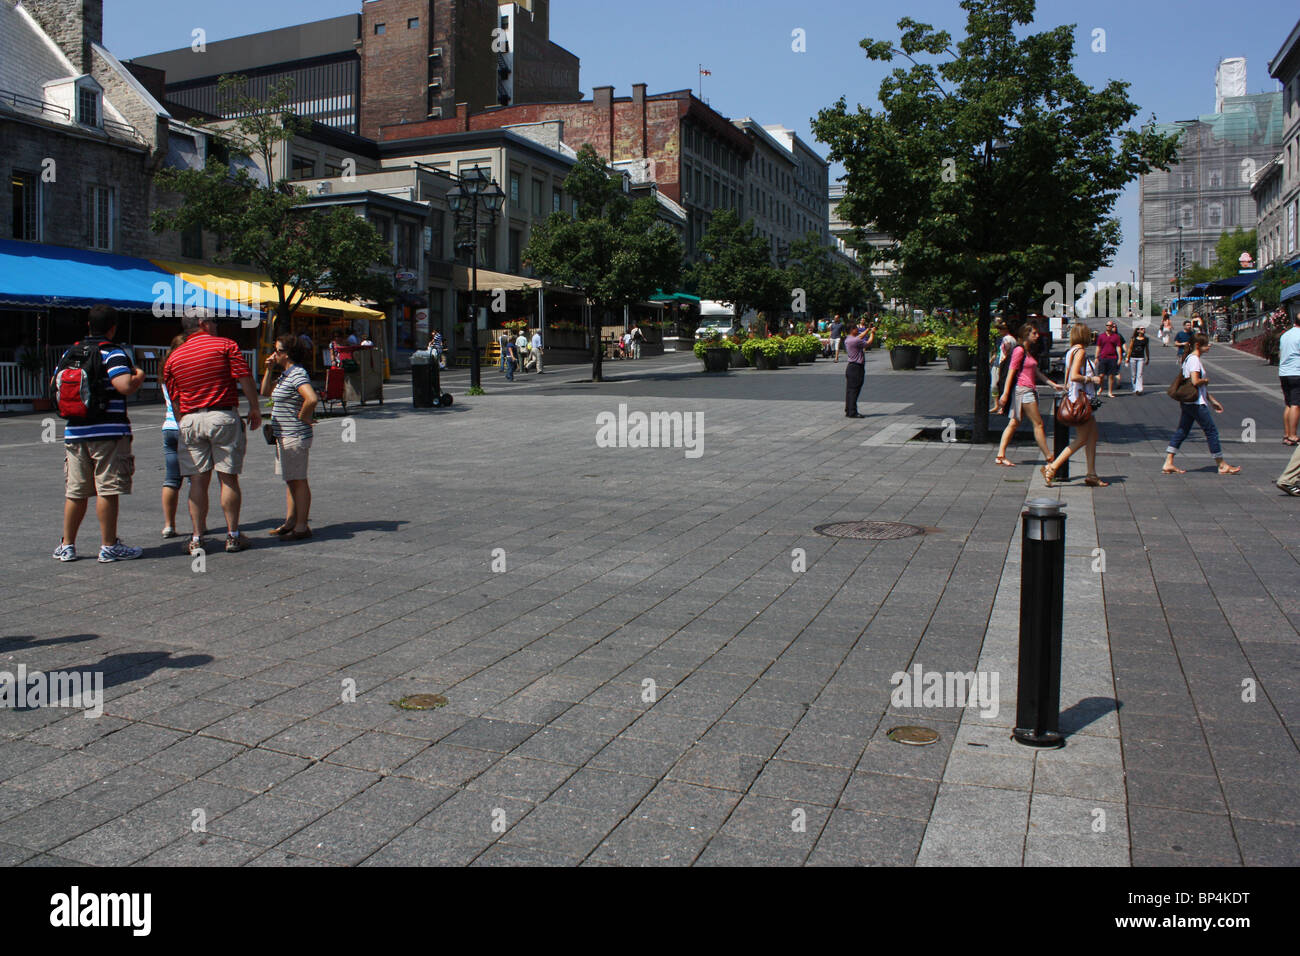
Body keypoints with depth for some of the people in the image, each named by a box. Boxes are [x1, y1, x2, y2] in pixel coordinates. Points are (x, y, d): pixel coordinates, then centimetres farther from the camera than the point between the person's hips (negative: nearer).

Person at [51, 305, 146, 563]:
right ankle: (109, 546, 1)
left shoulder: (70, 353, 11)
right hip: (109, 432, -6)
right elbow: (125, 386, -22)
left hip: (75, 432, 6)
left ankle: (67, 545, 19)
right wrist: (139, 375, -3)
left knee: (75, 492, 13)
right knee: (107, 490, -2)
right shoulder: (113, 354, -8)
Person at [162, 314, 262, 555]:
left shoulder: (173, 358, 12)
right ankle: (233, 536, 7)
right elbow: (245, 379, -7)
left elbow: (175, 399, 12)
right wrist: (255, 409, 1)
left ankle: (197, 539, 5)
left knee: (198, 481, 5)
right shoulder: (226, 345, 1)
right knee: (228, 478, 3)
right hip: (224, 416, -3)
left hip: (190, 420, 3)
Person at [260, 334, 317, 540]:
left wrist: (303, 416, -18)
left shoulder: (298, 374, -17)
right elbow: (265, 392, 25)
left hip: (295, 436, -11)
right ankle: (290, 522, 24)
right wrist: (269, 370, 14)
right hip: (283, 436, 11)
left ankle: (301, 526, -1)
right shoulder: (285, 375, 15)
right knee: (289, 480, 15)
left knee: (298, 481, -5)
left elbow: (312, 398, -32)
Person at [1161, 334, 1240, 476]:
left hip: (1187, 403, 10)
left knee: (1182, 432, 8)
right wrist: (1206, 380, -7)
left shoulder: (1191, 359, 16)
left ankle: (1168, 464, 4)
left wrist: (1213, 401, 23)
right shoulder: (1194, 360, -15)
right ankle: (1222, 465, 10)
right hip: (1196, 404, -10)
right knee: (1211, 432, 0)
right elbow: (1195, 381, -28)